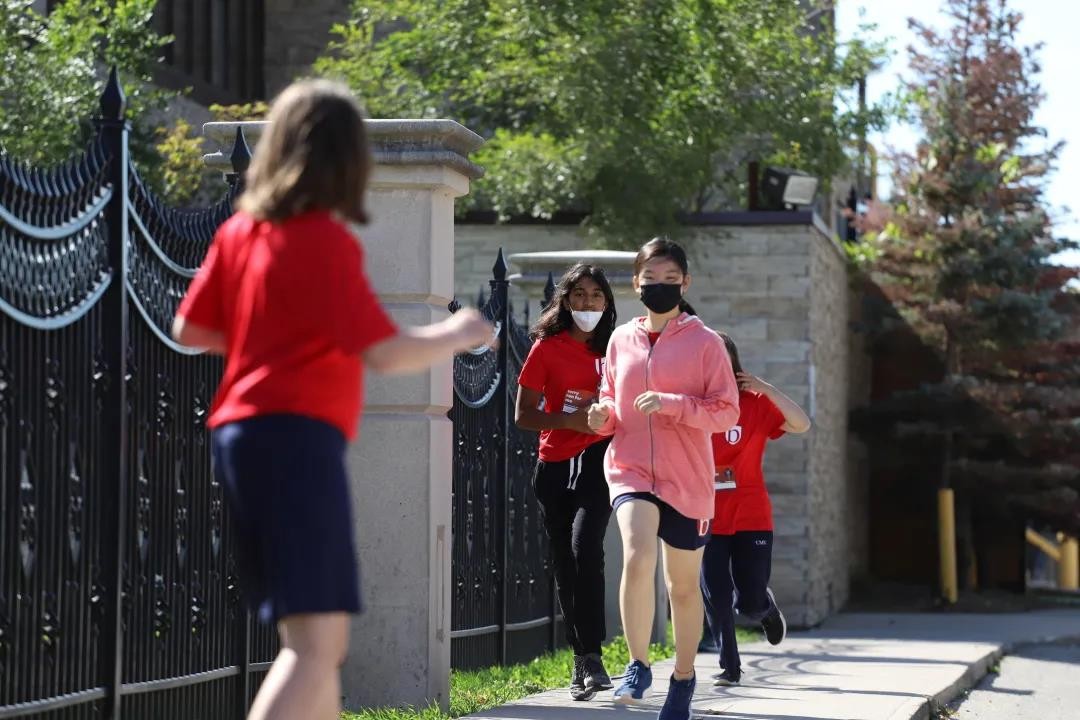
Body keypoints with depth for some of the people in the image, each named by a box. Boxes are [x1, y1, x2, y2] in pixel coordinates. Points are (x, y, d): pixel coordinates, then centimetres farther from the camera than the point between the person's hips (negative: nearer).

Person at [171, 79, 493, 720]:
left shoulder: (240, 231, 11)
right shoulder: (326, 241, -11)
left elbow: (190, 329, 17)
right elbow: (386, 353, -14)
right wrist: (457, 335, 3)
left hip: (241, 434, 9)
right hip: (297, 436, -9)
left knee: (317, 639, 18)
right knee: (316, 642, -15)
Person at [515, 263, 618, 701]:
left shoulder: (613, 349, 7)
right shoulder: (548, 348, 3)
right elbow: (523, 415, 0)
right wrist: (570, 420, -15)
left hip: (597, 459, -1)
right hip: (554, 464, 1)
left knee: (585, 546, -22)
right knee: (565, 564, 5)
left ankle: (591, 657, -21)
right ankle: (581, 663, 16)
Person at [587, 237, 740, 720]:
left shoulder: (705, 342, -3)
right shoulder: (621, 340, 8)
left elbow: (727, 411, -8)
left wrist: (670, 404, -20)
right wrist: (603, 415, -4)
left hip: (687, 480, -1)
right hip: (630, 470, 1)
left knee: (683, 584, 11)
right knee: (637, 558, -25)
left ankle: (683, 679, 29)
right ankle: (638, 665, -11)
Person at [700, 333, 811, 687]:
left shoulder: (754, 404, -3)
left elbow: (801, 424, -10)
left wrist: (767, 390, -20)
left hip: (751, 517, -1)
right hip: (706, 520, 1)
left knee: (749, 602, 0)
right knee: (716, 600, -2)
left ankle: (766, 607, 36)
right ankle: (729, 667, 13)